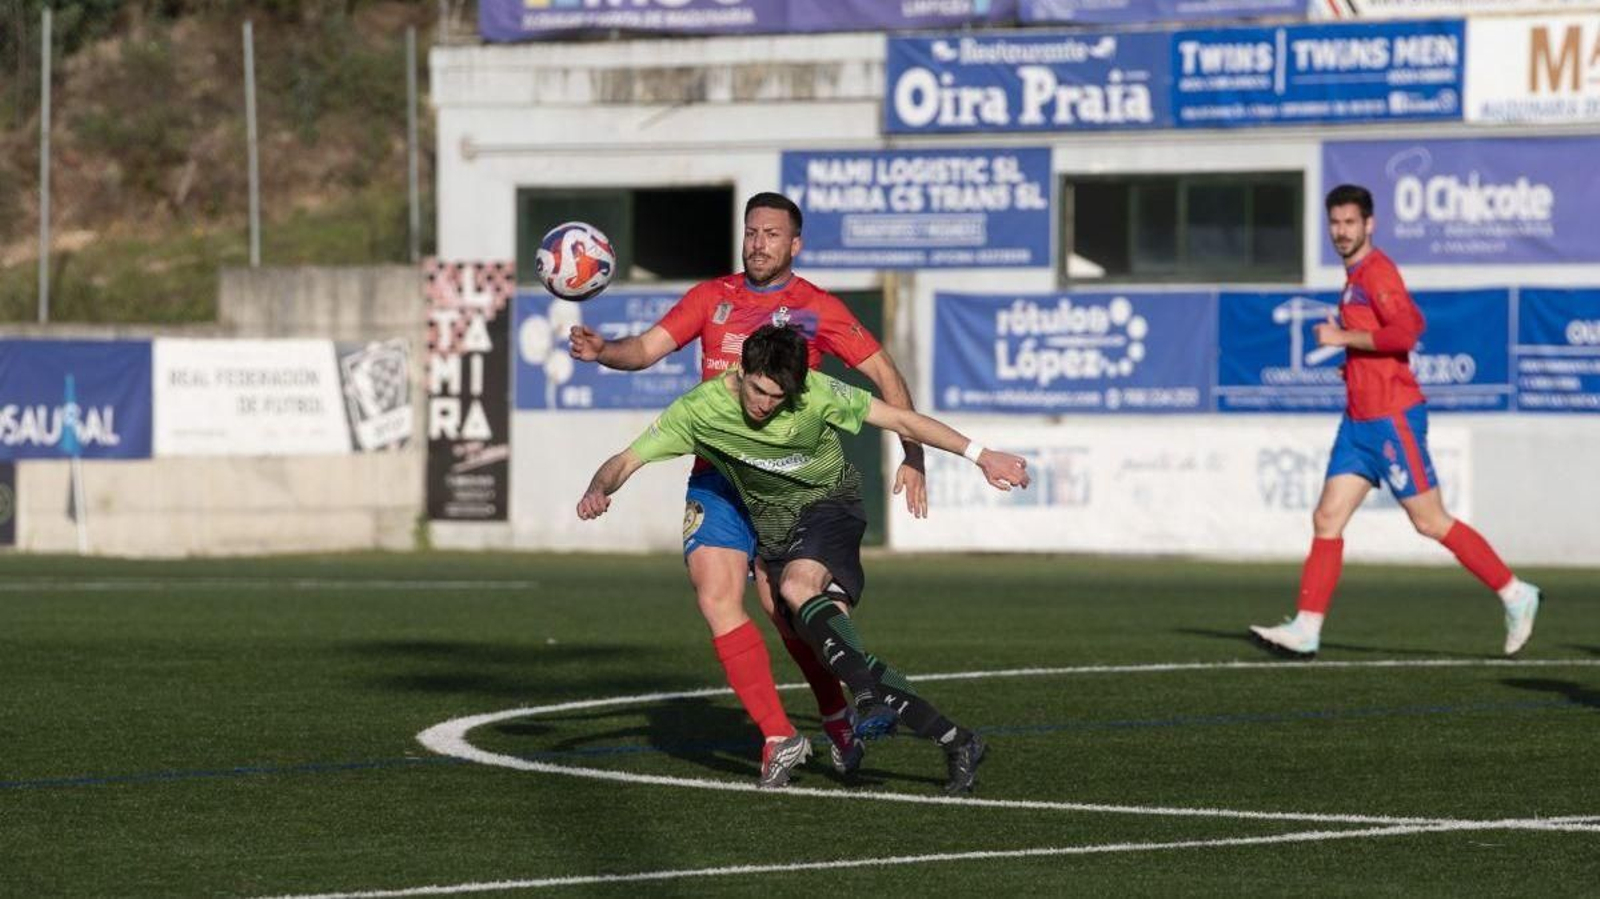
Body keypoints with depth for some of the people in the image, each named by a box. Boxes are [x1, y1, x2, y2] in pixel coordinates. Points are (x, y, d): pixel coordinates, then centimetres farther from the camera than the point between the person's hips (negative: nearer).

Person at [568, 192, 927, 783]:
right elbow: (648, 348, 2)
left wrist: (911, 457, -6)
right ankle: (778, 736, -7)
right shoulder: (712, 298, 9)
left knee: (781, 607, -3)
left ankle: (838, 721, 22)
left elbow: (884, 374, 2)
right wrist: (602, 351, -20)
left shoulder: (816, 309, -1)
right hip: (716, 478, 3)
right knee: (716, 601, -13)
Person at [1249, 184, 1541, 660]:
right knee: (1327, 519, 1)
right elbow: (1414, 320, 30)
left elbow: (1405, 331, -25)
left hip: (1392, 418, -9)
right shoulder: (1355, 277, 17)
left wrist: (1344, 338, -19)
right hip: (1360, 420, 9)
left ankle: (1515, 595, 6)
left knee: (1430, 522, -5)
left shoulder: (1377, 272, -12)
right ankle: (1306, 629, -2)